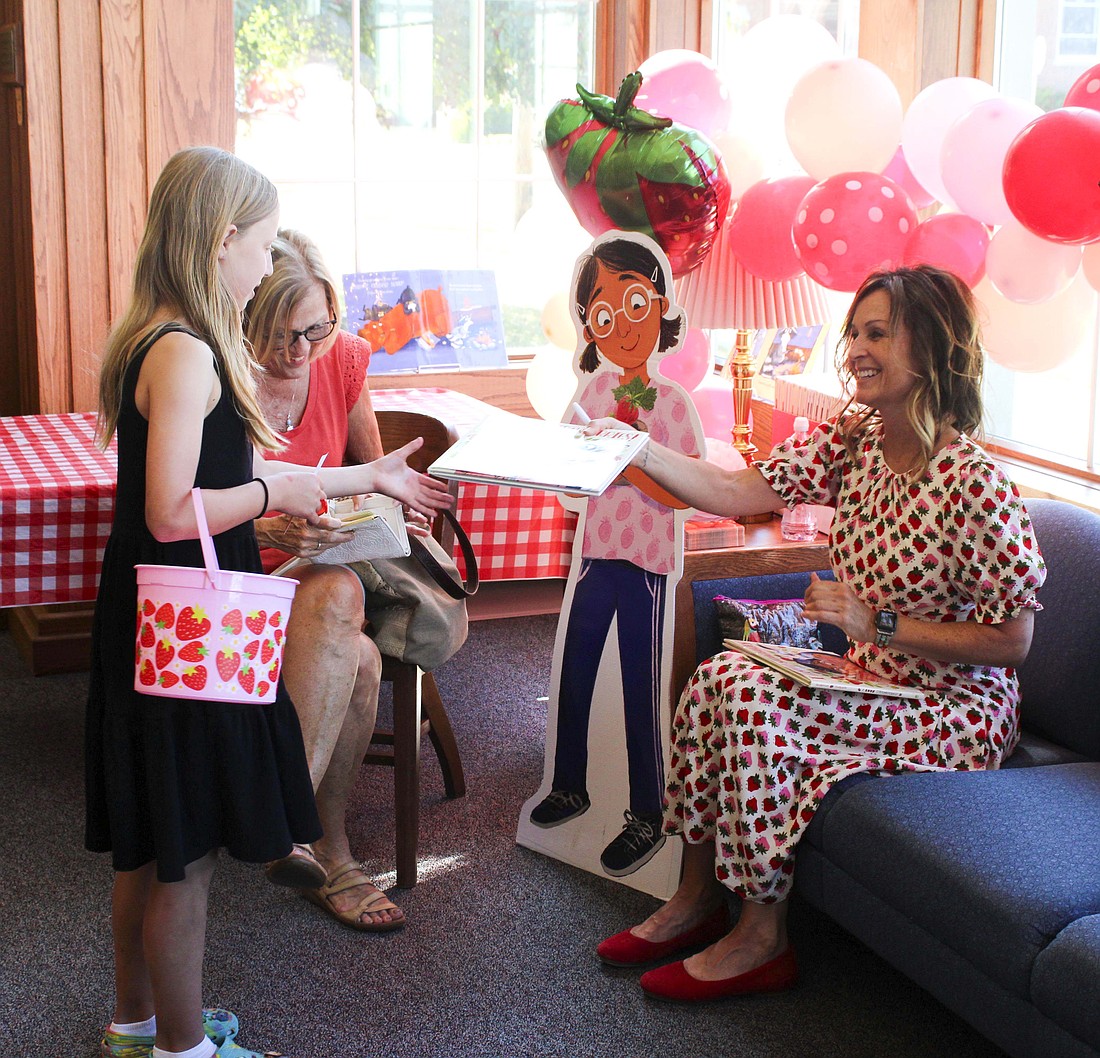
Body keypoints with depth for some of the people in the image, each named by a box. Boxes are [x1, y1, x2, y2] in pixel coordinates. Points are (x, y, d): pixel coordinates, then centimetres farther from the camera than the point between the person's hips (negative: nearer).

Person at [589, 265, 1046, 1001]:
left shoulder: (976, 485, -23)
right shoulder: (852, 439, -1)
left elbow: (1011, 641, -19)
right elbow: (737, 492, -5)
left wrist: (877, 623, -23)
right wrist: (634, 449, -15)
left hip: (956, 714, -7)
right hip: (872, 678, 7)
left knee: (752, 706, -23)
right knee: (720, 678, -12)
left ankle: (761, 940, -7)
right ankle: (698, 899, 2)